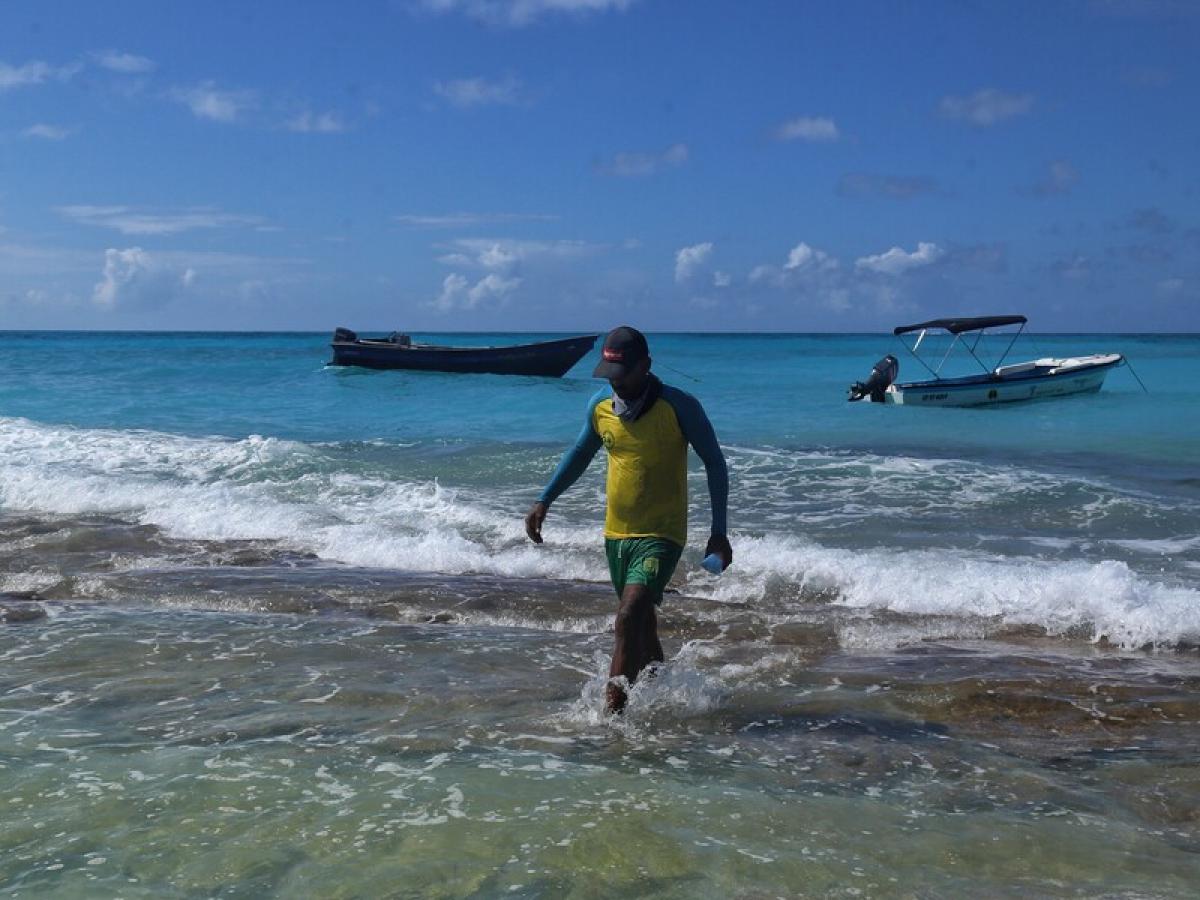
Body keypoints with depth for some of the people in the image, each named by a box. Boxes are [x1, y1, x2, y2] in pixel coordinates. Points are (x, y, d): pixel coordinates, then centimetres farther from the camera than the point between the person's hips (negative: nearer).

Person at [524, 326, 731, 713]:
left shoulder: (679, 407, -14)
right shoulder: (600, 406, 0)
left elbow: (715, 464, -5)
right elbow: (579, 454, 18)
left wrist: (719, 532, -8)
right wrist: (544, 501, 11)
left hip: (662, 535, -6)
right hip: (616, 533, 6)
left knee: (629, 617, -20)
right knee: (642, 625, 16)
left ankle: (612, 710, -17)